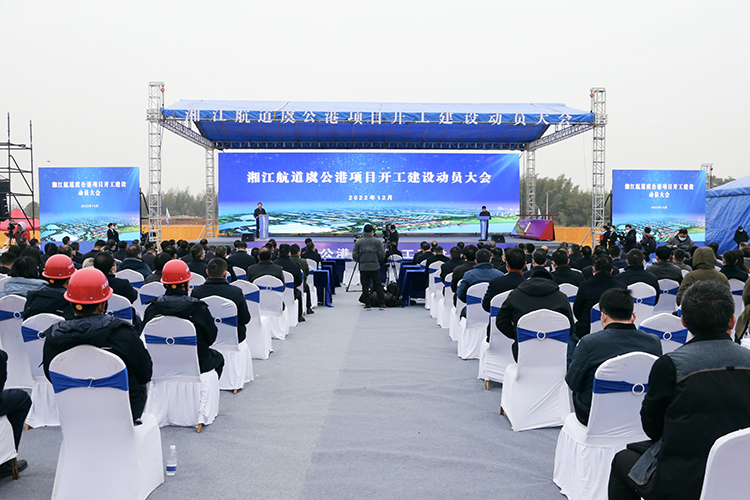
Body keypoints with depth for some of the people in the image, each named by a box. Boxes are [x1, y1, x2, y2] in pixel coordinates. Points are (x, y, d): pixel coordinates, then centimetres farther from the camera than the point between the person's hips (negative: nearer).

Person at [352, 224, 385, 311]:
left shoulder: (358, 242, 1)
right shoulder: (377, 241, -1)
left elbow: (354, 256, 1)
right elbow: (382, 255, -2)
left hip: (363, 268, 1)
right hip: (375, 267, 0)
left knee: (365, 286, 7)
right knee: (378, 285, 8)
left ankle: (367, 305, 8)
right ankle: (381, 304, 8)